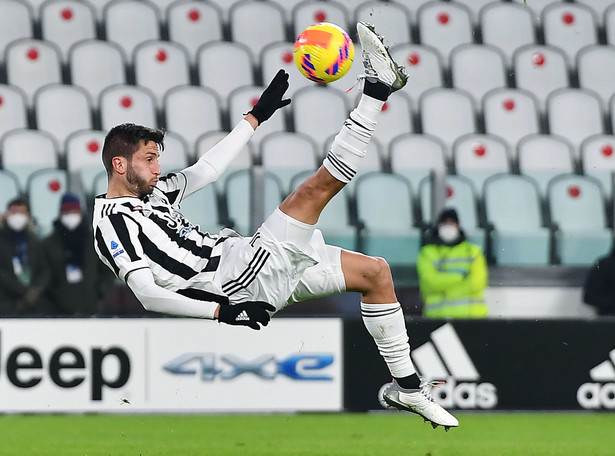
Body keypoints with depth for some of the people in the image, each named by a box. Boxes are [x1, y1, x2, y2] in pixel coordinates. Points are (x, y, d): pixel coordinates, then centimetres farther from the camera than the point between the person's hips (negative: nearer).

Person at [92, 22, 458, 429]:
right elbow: (148, 295, -22)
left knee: (375, 272, 12)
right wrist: (222, 310, -29)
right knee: (313, 191, -17)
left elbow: (205, 171, 17)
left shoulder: (151, 193, 15)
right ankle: (377, 87, -9)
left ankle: (407, 385, 13)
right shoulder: (114, 224, -13)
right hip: (243, 277, -10)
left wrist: (257, 116, 17)